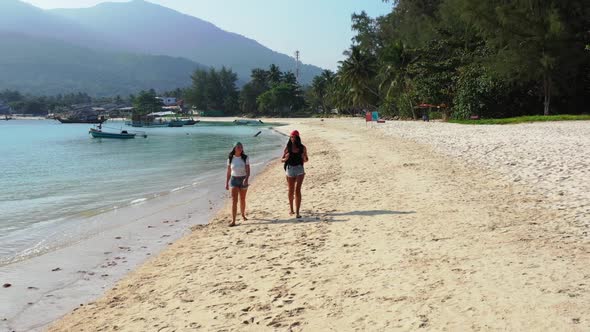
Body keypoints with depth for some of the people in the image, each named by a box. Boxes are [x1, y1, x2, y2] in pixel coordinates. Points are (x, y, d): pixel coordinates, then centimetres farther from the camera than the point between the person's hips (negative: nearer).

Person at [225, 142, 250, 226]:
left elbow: (248, 171, -9)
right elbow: (228, 172, 7)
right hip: (234, 179, 0)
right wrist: (226, 183, 6)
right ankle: (233, 221, -12)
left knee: (242, 199, 13)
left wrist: (246, 179, -26)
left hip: (243, 180, 0)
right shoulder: (230, 159, 1)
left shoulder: (245, 158, -3)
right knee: (234, 200, -9)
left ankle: (243, 215, 38)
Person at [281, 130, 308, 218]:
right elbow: (282, 160, 6)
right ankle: (291, 209, 30)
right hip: (290, 169, 2)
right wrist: (285, 158, -16)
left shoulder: (302, 148, 0)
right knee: (291, 191, 12)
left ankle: (297, 212, -13)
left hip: (299, 169, -1)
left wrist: (304, 159, -14)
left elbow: (306, 160, 10)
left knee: (297, 190, -12)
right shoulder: (288, 148, 0)